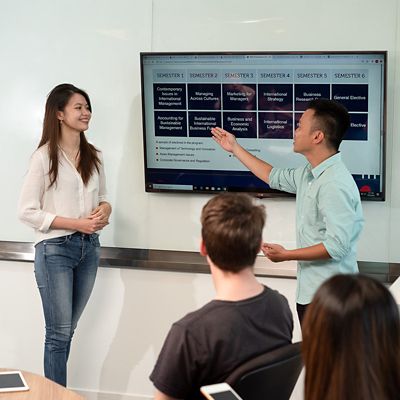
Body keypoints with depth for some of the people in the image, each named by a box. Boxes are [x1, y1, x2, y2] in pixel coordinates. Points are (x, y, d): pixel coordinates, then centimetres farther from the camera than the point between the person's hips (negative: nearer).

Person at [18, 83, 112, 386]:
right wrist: (76, 224, -18)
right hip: (55, 250, -5)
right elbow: (27, 212, -11)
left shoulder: (93, 156, 7)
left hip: (89, 249, 6)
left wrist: (105, 209, -6)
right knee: (59, 333, -1)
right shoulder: (44, 156, -10)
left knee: (67, 331, 13)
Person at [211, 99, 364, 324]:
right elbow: (275, 177, 28)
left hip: (327, 297, -10)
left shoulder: (335, 185, -22)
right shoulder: (310, 174, 10)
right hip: (310, 289, 10)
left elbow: (337, 246, -25)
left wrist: (286, 255, -17)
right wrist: (235, 148, 31)